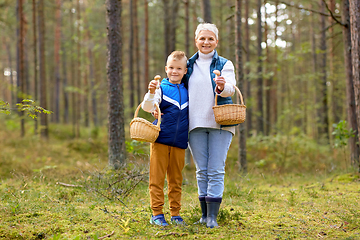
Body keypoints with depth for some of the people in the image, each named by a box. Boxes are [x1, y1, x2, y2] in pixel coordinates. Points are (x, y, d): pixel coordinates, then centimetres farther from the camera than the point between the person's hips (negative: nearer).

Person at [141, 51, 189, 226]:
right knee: (157, 178, -1)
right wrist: (151, 93, -30)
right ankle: (157, 214, 5)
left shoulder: (186, 91, 13)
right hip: (160, 140, -4)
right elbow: (147, 107, -15)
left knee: (176, 179, 9)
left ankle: (175, 214, 17)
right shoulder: (161, 88, -1)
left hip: (179, 143, 4)